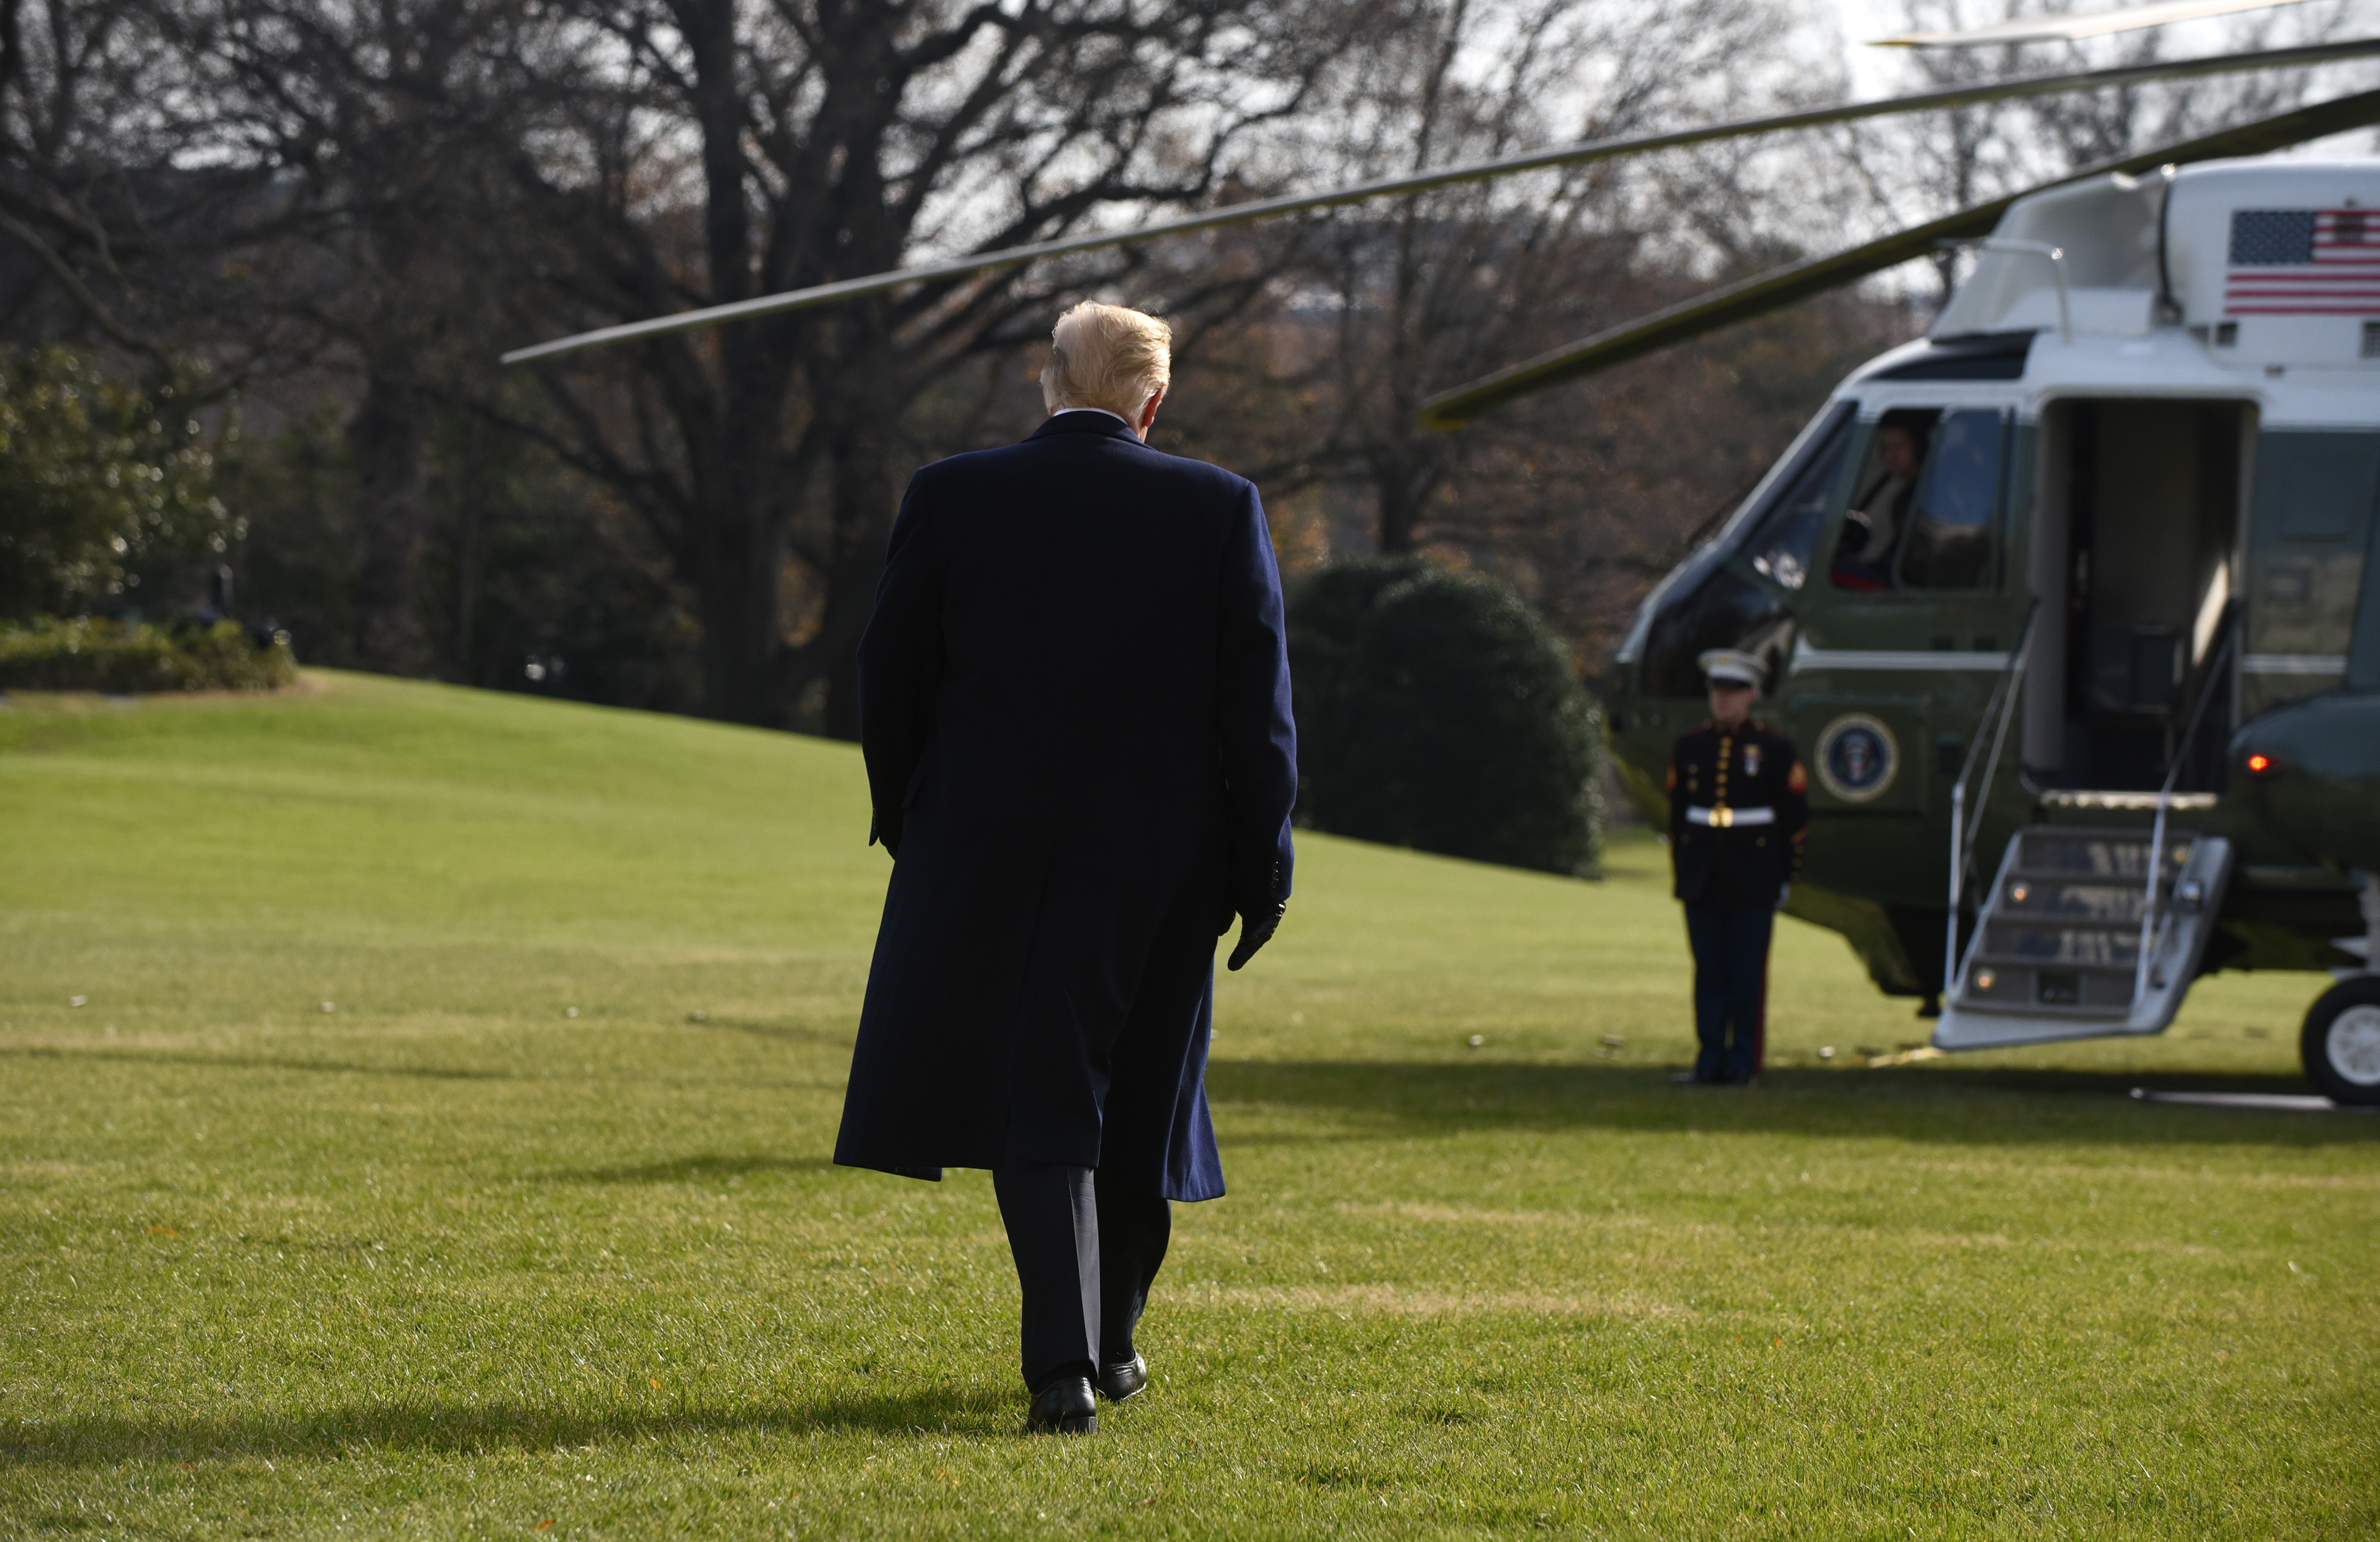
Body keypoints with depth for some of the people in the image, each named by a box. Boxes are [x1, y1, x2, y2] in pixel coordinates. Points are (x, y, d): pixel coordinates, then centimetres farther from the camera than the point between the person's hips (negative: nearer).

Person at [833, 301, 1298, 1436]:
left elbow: (890, 678, 2)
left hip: (992, 855, -1)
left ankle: (1064, 1365, -11)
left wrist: (901, 816, 16)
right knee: (1137, 1094, 16)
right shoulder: (1220, 510, -5)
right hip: (1162, 862, 1)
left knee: (1037, 1101, 2)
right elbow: (1257, 704, -5)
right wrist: (1262, 864, 2)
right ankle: (1109, 1341, 30)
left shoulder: (952, 499, -5)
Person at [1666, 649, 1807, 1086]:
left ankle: (1743, 1064, 3)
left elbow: (1795, 817, 2)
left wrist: (1785, 877, 0)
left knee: (1748, 976, -1)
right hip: (1703, 883, 3)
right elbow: (1677, 811, 13)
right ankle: (1711, 1061, 8)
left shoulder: (1774, 748, -1)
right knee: (1709, 975, 4)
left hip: (1754, 882, -3)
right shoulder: (1690, 745, 8)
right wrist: (1682, 871, 10)